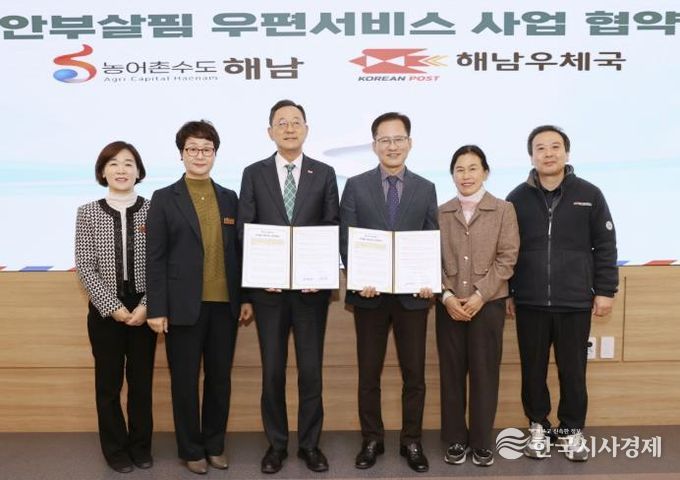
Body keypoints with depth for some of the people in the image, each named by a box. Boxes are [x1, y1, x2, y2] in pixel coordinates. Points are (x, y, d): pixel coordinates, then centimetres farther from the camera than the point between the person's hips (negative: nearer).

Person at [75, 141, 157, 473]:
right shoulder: (88, 213, -1)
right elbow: (85, 267, -3)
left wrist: (146, 306, -12)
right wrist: (113, 306, -10)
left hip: (143, 309, 0)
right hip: (105, 310, 0)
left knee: (142, 380, 9)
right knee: (108, 382, 10)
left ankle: (141, 445, 26)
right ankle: (116, 448, 26)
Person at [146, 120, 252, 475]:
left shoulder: (230, 198, 10)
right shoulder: (164, 198, 1)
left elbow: (239, 252, 10)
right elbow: (156, 257, -4)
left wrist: (246, 297, 6)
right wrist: (157, 309, -9)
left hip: (224, 304, 3)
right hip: (184, 306, -3)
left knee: (220, 378, 11)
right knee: (185, 380, 7)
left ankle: (215, 445, 27)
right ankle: (191, 449, 23)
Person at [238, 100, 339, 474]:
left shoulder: (324, 174, 4)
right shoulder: (254, 174, 4)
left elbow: (333, 230, 2)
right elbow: (244, 231, 1)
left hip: (312, 286, 0)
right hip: (268, 287, 0)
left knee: (311, 370, 7)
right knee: (272, 370, 9)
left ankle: (309, 443, 23)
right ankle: (276, 443, 24)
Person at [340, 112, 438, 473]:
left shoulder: (426, 189, 7)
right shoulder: (356, 186, 3)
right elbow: (346, 240, -1)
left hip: (413, 294, 1)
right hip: (370, 293, -1)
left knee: (414, 373, 8)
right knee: (369, 373, 9)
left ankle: (411, 441, 24)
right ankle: (372, 440, 25)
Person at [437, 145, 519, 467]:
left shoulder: (504, 210, 2)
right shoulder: (441, 213, 7)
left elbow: (507, 258, -4)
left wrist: (480, 295, -12)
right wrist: (446, 296, -9)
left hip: (488, 303, -2)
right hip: (448, 304, 2)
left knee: (485, 373, 3)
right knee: (451, 372, 6)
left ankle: (482, 441, 17)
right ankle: (455, 439, 18)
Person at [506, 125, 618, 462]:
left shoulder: (589, 194, 0)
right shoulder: (518, 198, 1)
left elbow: (605, 246, 3)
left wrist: (605, 291, 1)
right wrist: (505, 293, 5)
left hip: (575, 303, 0)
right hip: (530, 303, 1)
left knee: (573, 371, 10)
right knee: (533, 370, 11)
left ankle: (572, 430, 27)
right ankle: (538, 427, 28)